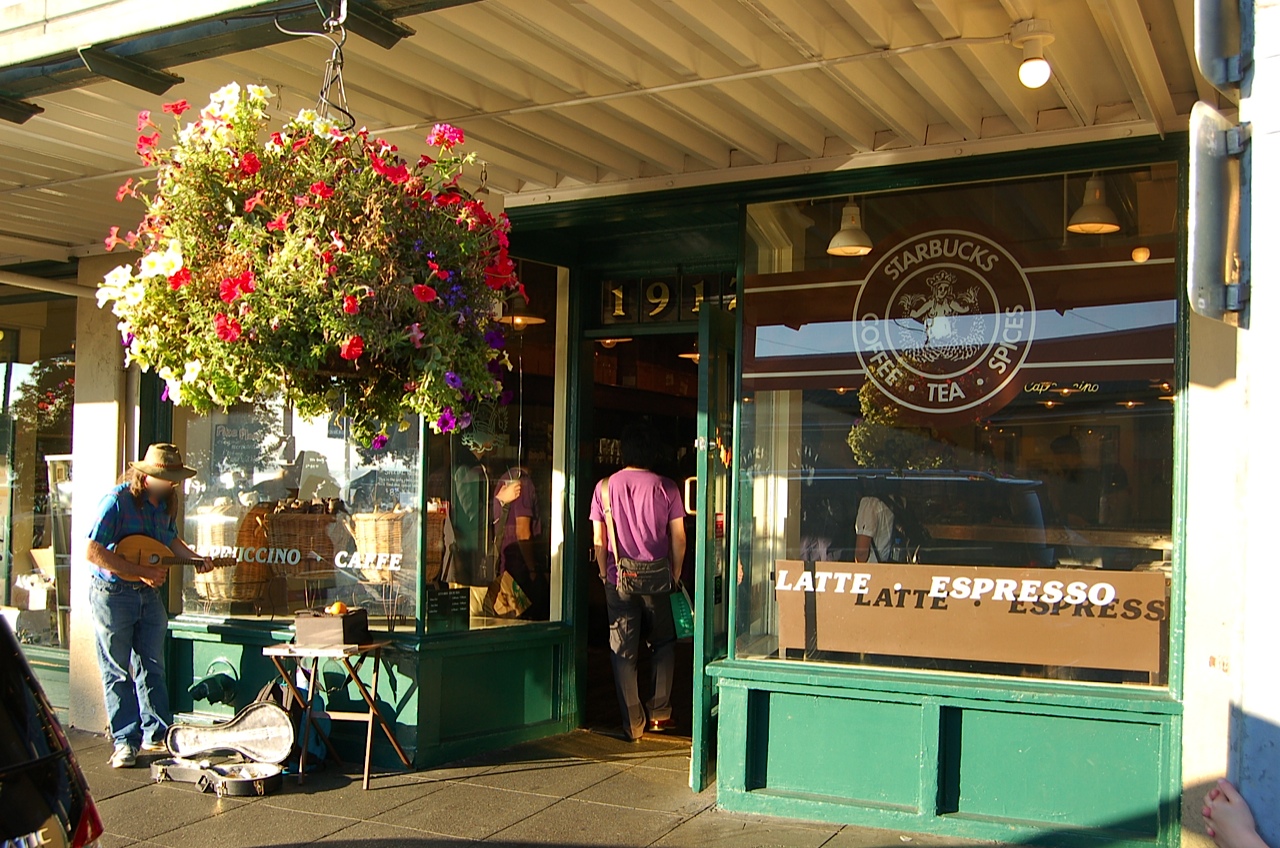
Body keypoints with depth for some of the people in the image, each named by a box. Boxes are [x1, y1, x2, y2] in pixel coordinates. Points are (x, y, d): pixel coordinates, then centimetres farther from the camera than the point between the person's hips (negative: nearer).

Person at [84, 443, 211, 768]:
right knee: (118, 672, 3)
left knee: (152, 668, 11)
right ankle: (125, 741, 10)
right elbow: (93, 552, -24)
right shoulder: (118, 500, -18)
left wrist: (194, 557, 4)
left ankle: (156, 733, 20)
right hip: (112, 593, -7)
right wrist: (142, 571, -23)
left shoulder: (165, 504, 5)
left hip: (148, 595, 7)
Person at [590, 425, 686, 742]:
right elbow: (678, 538, -2)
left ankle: (633, 723, 7)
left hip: (619, 579, 1)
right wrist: (675, 574, 9)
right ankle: (659, 712, 15)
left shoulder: (605, 487, 0)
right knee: (663, 644, 17)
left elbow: (598, 540, 2)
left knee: (623, 651, 6)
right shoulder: (666, 487, -3)